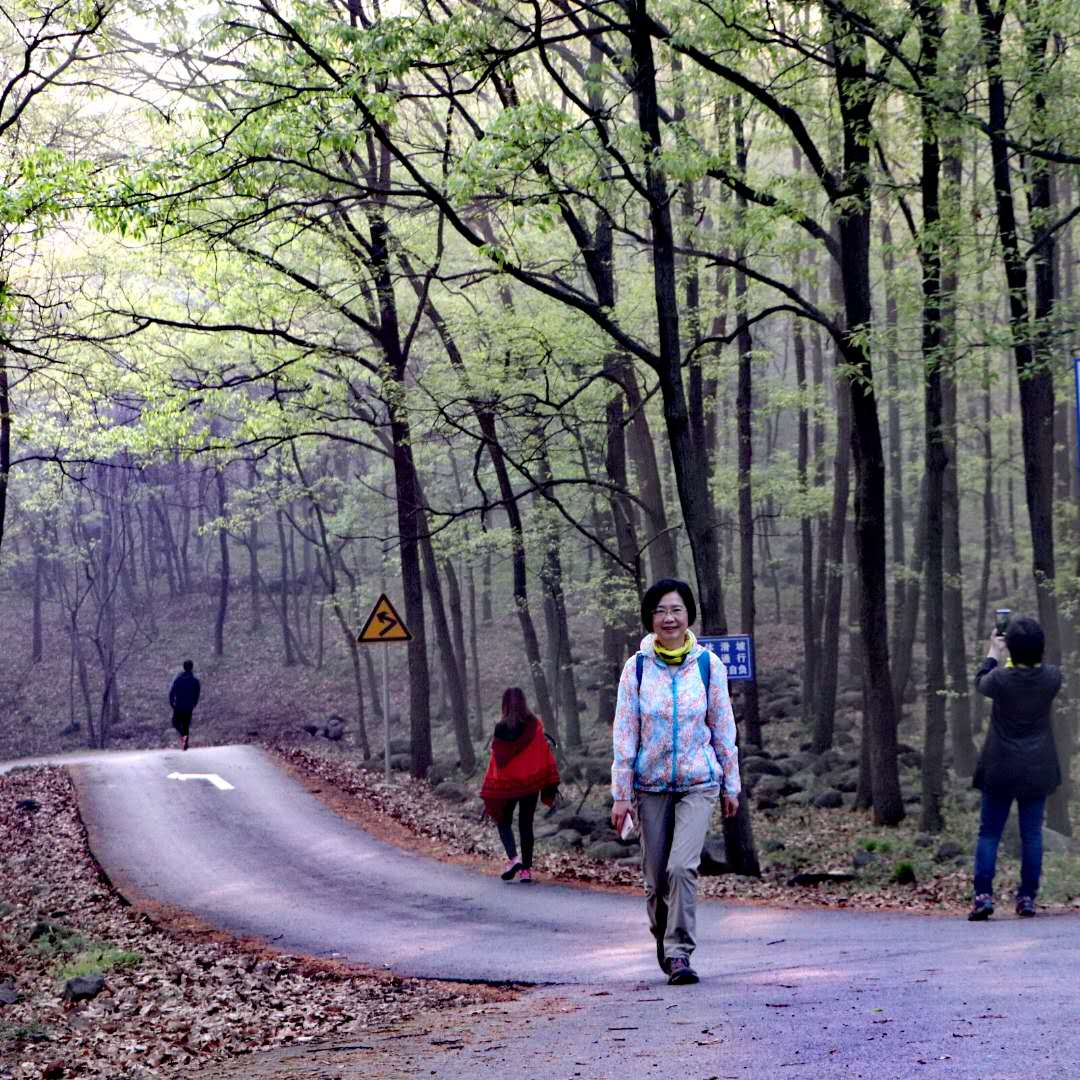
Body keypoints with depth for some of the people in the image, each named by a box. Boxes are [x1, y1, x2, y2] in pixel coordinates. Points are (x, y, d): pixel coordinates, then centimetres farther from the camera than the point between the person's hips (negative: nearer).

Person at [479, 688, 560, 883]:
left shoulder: (501, 728, -11)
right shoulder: (535, 725, -3)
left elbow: (497, 759, -8)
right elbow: (545, 753, -1)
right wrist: (551, 784, 5)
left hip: (506, 784, -2)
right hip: (531, 783, 2)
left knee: (504, 821, 13)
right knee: (526, 824, 12)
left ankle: (513, 857, -10)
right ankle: (526, 869, 8)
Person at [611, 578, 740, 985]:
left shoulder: (708, 665, -1)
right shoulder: (637, 667, -1)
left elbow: (724, 729, 6)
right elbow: (624, 734, 0)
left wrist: (731, 786, 8)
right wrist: (621, 794, -2)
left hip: (698, 784, -1)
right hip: (651, 787, 1)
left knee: (682, 867, -19)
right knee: (656, 877, 6)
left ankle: (679, 952, -12)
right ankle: (666, 945, 29)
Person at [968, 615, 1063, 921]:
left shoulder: (1001, 679, -15)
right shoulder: (1051, 678, -9)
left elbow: (980, 682, 9)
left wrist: (993, 654, 22)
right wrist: (1030, 649, 22)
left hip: (1000, 770, -2)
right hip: (1037, 770, 2)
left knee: (989, 833, 5)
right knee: (1032, 834, 8)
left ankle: (983, 895, -4)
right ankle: (1027, 897, 8)